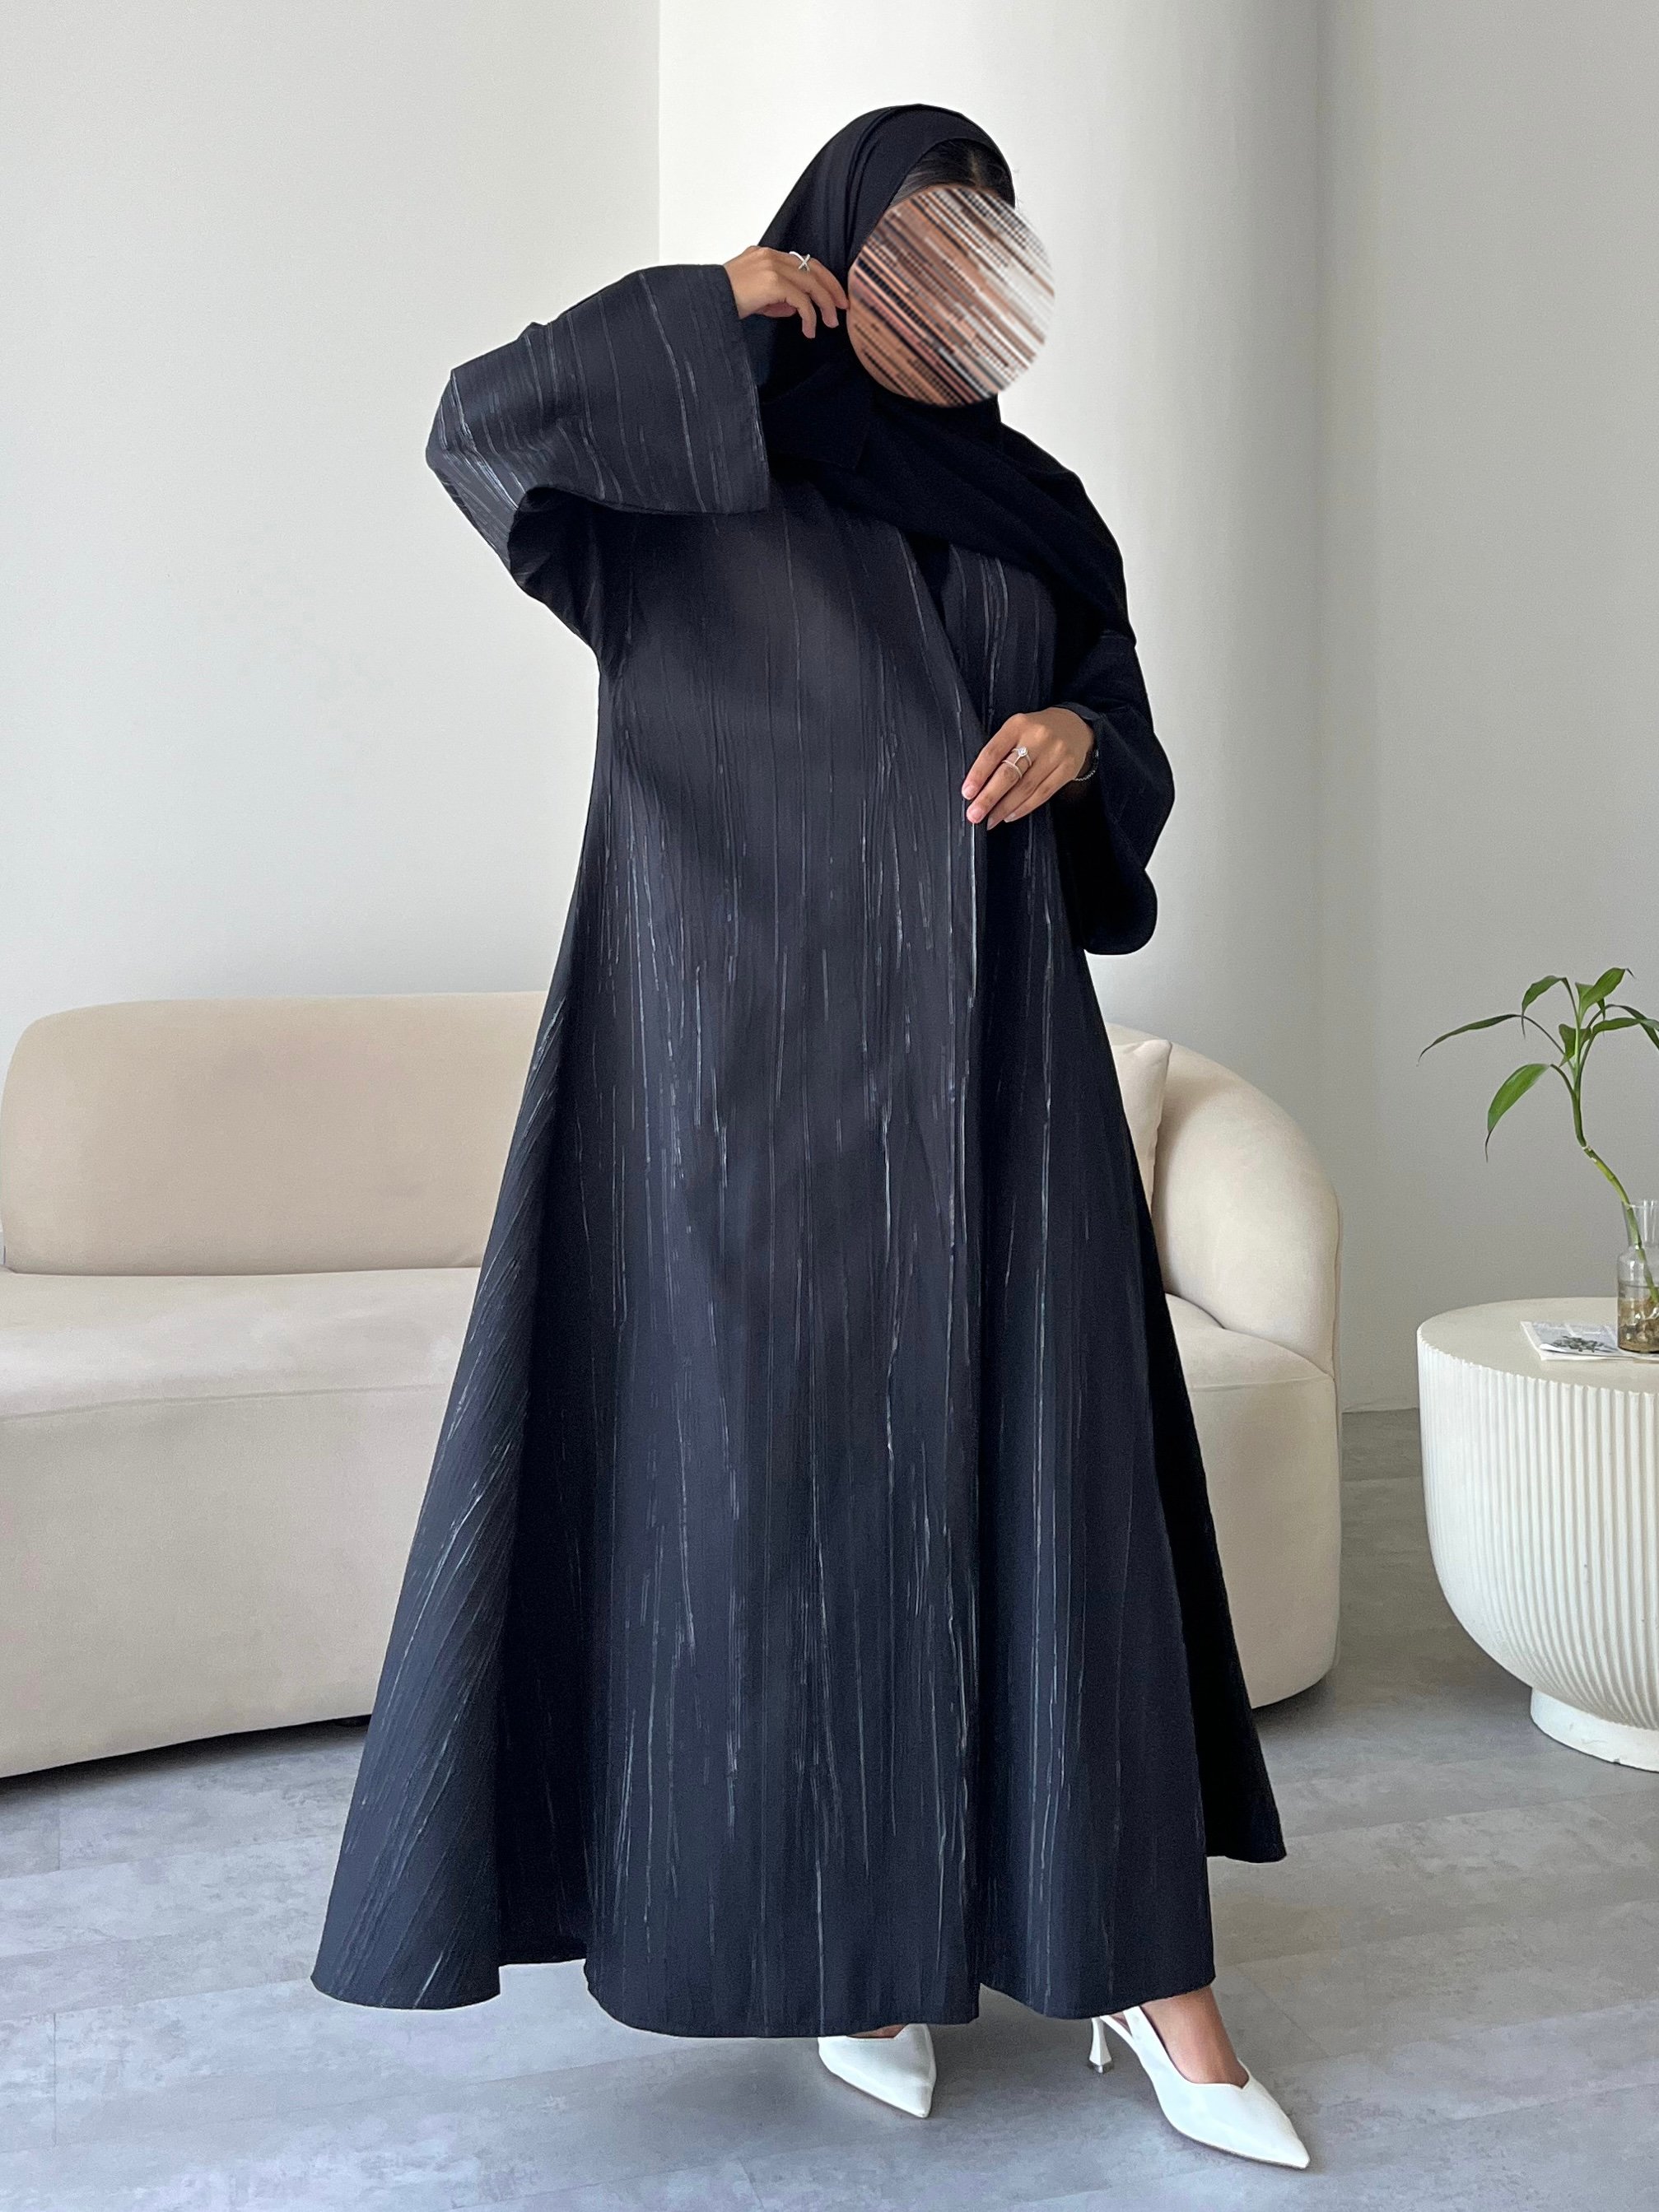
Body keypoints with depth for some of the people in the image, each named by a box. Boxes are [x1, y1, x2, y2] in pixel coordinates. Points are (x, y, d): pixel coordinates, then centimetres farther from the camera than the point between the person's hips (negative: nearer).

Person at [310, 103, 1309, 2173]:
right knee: (795, 1457, -1)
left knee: (1046, 1461, -1)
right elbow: (476, 430, -8)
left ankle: (1142, 1961, 6)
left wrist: (1081, 738, -6)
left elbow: (1133, 746, 16)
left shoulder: (1039, 507, 18)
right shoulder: (688, 473, 8)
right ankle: (851, 1926, 17)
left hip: (987, 1049, 3)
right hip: (763, 1035, -3)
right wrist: (705, 304, -6)